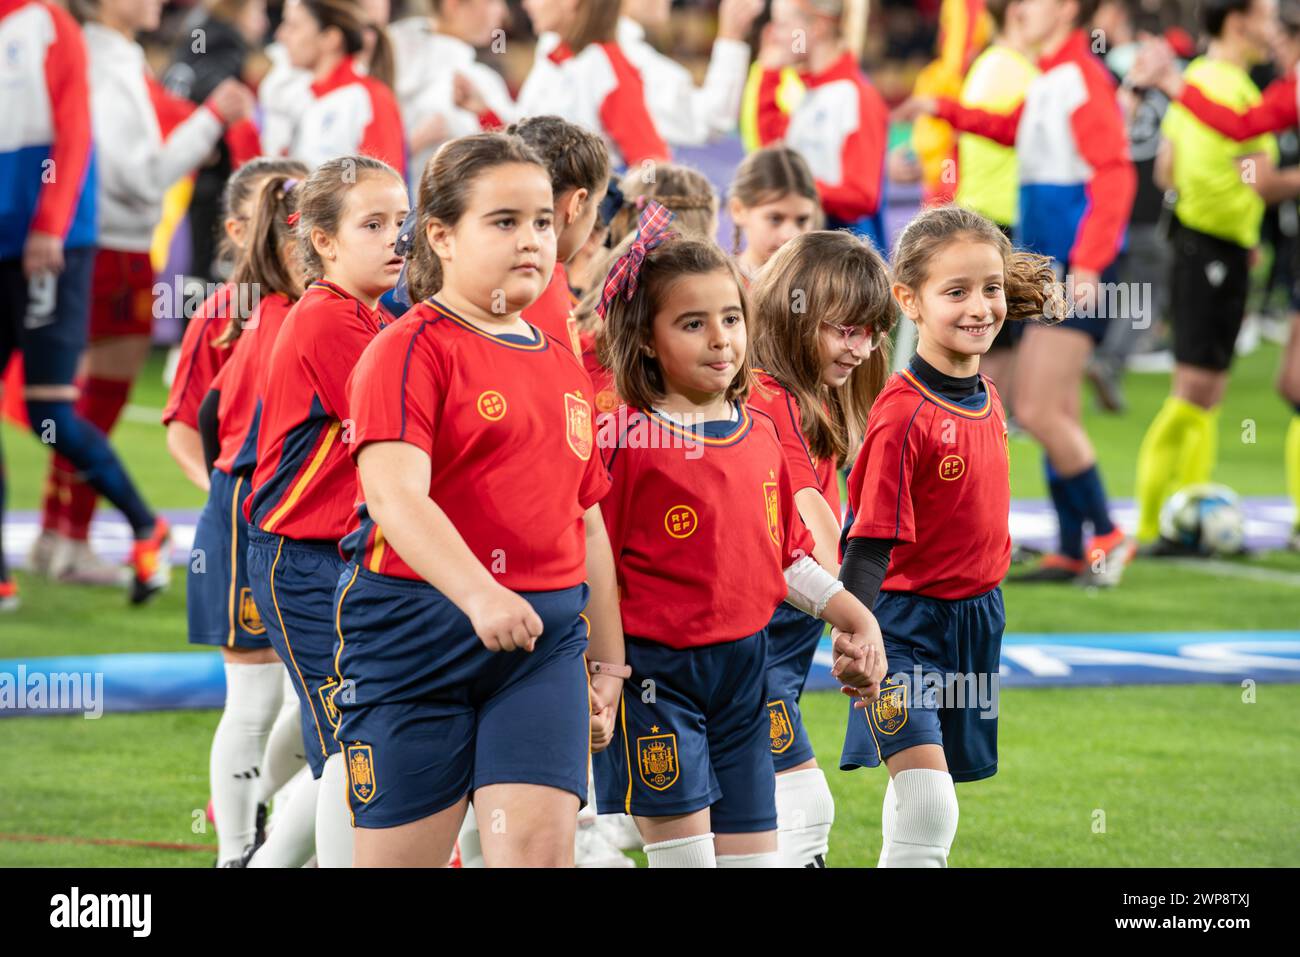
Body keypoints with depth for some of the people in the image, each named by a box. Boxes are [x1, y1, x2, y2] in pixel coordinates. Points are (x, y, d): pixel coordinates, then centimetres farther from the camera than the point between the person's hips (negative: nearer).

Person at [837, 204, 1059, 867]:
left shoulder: (986, 399, 5)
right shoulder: (905, 413, -19)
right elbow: (871, 539, -21)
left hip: (977, 614, 8)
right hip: (909, 617, -8)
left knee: (920, 798, 17)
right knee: (928, 807, -17)